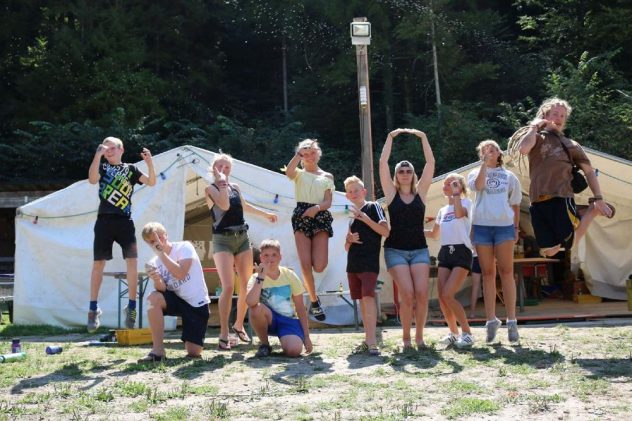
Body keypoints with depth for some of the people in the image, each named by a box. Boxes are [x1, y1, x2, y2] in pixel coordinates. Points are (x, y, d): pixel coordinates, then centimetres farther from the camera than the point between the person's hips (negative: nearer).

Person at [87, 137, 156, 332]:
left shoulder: (130, 169, 12)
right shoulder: (102, 166, 10)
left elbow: (151, 182, 0)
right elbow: (92, 179, -11)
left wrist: (150, 163, -15)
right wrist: (97, 155, -19)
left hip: (125, 221, 0)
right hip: (104, 220, 0)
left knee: (132, 262, -7)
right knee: (98, 264, 2)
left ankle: (131, 306, 4)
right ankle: (93, 309, 10)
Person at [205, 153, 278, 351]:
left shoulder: (235, 187, 13)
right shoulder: (210, 189, -4)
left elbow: (245, 206, 32)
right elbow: (224, 205, -23)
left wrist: (266, 214, 41)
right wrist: (222, 182, -14)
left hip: (242, 238, 6)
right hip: (223, 240, -6)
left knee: (247, 286, 7)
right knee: (228, 287, -16)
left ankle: (239, 325, 26)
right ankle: (223, 335, -10)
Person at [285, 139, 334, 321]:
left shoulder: (327, 176, 17)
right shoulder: (299, 174, 13)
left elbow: (328, 202, 5)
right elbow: (288, 172, -14)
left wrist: (316, 208, -15)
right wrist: (298, 154, -12)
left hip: (320, 216, 0)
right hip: (301, 216, 0)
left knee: (319, 266, -14)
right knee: (305, 264, -10)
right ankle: (314, 301, 6)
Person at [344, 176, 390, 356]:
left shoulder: (373, 207, 2)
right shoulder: (352, 216, 20)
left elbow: (385, 231, -11)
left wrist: (364, 217, -15)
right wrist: (349, 240, -1)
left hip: (370, 262, -7)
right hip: (353, 263, 7)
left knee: (368, 296, -19)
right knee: (361, 300, 8)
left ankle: (372, 341, -24)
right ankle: (368, 339, 14)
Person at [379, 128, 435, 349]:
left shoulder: (420, 192, 9)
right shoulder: (391, 193, 5)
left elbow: (431, 163, 3)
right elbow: (382, 163, -2)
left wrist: (423, 138, 0)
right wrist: (391, 138, -2)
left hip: (419, 250, 2)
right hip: (395, 250, -2)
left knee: (422, 294, -11)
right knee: (407, 294, -13)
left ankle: (419, 335, 6)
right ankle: (406, 337, 4)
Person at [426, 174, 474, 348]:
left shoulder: (465, 202, 0)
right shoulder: (442, 210, 19)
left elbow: (459, 213, -24)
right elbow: (434, 234, 26)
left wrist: (456, 194, -18)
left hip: (461, 252, -6)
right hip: (445, 252, 6)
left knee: (448, 295, -17)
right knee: (441, 296, -4)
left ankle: (467, 333, -5)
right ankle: (454, 332, 12)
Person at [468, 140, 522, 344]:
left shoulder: (509, 176, 14)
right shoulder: (475, 173, 12)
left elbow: (515, 204, 15)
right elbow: (478, 185, -11)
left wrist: (516, 228, 8)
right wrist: (485, 163, -9)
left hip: (504, 226, 0)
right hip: (482, 226, 0)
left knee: (506, 272, -5)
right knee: (488, 273, 1)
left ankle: (511, 320, -5)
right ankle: (491, 320, 2)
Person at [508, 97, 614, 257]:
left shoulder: (570, 145, 13)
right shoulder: (537, 139, 10)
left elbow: (589, 171, 13)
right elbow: (523, 149, -13)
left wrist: (598, 199, 4)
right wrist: (534, 126, 0)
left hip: (561, 199, -1)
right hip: (538, 202, 1)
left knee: (569, 244, -10)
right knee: (548, 251, 1)